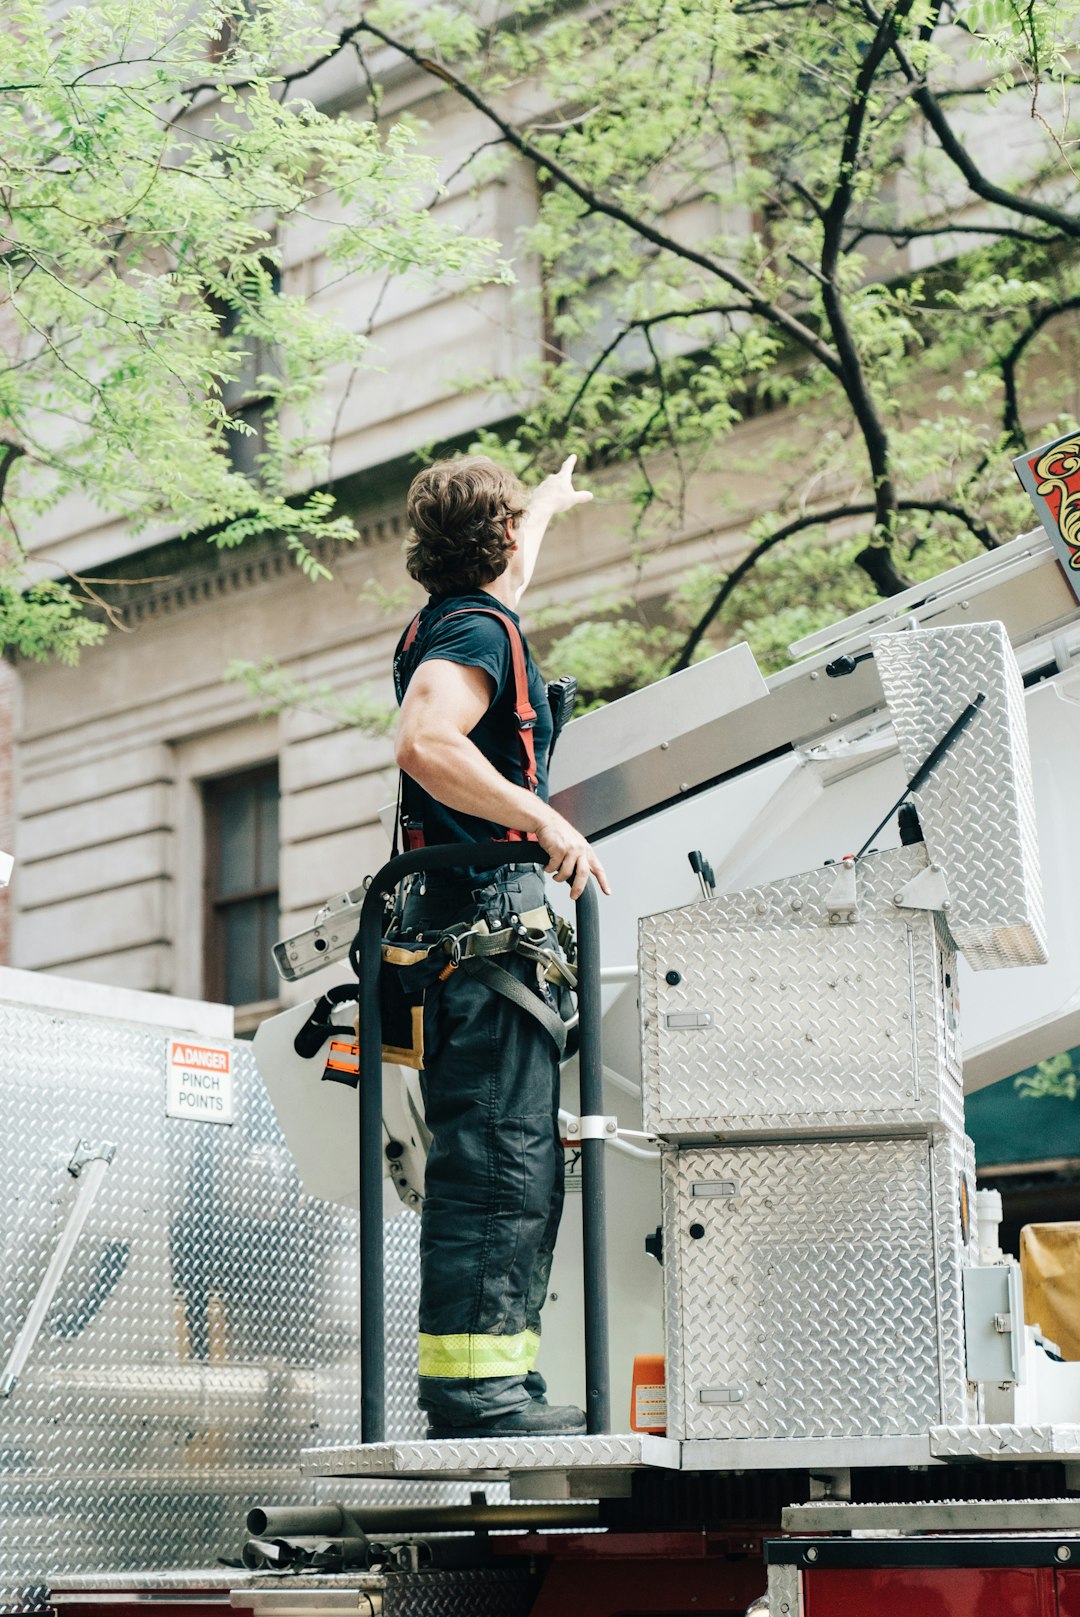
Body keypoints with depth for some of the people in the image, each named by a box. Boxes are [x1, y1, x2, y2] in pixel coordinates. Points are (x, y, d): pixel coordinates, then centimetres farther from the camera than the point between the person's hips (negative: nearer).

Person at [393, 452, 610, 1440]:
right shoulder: (478, 629, -7)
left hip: (467, 921, 10)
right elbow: (427, 743, -26)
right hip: (487, 907, -10)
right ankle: (471, 1384, -16)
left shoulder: (452, 620, 23)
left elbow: (505, 573, 48)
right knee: (497, 1154, -13)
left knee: (524, 1162, 10)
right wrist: (544, 820, -24)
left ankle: (501, 1379, 11)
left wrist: (550, 504, 65)